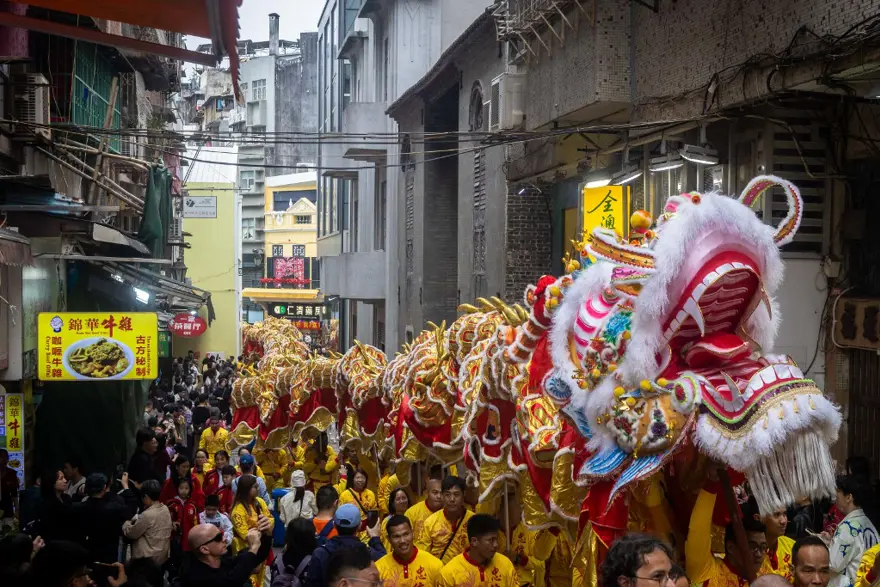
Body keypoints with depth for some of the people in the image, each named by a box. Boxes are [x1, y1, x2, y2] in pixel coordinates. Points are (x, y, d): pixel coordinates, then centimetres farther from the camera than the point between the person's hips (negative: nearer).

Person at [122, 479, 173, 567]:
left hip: (148, 559, -8)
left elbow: (131, 533, -12)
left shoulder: (147, 515, -24)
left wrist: (126, 523, 6)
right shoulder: (165, 509, 0)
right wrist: (136, 520, 7)